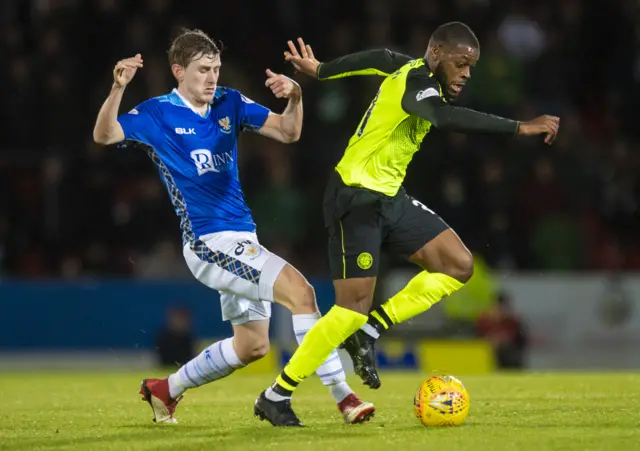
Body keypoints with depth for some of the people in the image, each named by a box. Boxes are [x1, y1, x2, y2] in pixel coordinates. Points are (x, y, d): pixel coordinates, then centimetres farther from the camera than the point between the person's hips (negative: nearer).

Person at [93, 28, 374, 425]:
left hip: (242, 242, 8)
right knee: (299, 290, -23)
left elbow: (287, 133, 5)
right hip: (209, 242, -8)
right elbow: (104, 136, -18)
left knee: (253, 345, 16)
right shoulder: (159, 113, -6)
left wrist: (295, 98, -15)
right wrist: (118, 88, -34)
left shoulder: (229, 103, 9)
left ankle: (165, 390, 31)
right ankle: (344, 397, -23)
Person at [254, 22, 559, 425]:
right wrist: (519, 128, -46)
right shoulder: (416, 82, -22)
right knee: (354, 308, -12)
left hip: (390, 198, 10)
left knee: (459, 265, -1)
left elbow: (380, 58, 26)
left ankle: (368, 334, 5)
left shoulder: (417, 72, 7)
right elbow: (445, 117, -43)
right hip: (356, 199, -10)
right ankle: (276, 397, -1)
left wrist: (321, 71, 42)